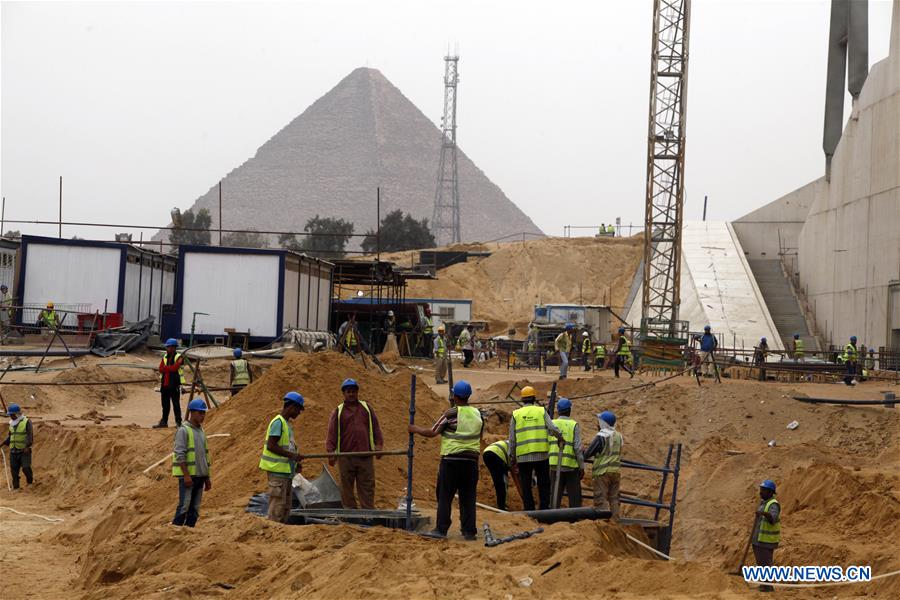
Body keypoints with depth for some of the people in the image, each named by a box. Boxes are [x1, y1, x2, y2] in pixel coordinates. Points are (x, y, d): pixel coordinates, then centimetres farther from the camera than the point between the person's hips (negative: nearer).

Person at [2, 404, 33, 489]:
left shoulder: (26, 422, -8)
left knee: (26, 468, -11)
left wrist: (28, 446, -23)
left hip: (24, 450, -6)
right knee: (14, 470, 5)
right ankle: (16, 487, 13)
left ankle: (30, 481, 15)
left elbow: (30, 435, -14)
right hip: (13, 451, 6)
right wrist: (5, 443, 6)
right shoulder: (11, 423, 12)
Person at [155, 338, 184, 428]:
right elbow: (161, 369, 3)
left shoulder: (179, 358, -5)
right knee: (165, 404, 11)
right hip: (165, 384, 6)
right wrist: (170, 368, -13)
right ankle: (164, 421, 18)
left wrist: (165, 368, -7)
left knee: (176, 404, -3)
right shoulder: (165, 357, 14)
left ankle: (178, 422, 2)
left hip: (174, 385, -6)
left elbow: (175, 368, -19)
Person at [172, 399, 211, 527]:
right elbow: (180, 454, -15)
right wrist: (186, 475, -20)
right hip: (187, 475, -8)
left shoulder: (201, 431, 16)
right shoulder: (183, 430, -8)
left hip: (200, 476, 8)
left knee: (195, 509, 6)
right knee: (184, 506, -11)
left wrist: (207, 477, 18)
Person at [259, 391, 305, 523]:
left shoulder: (286, 423, 18)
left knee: (286, 507, 13)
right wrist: (292, 455, -21)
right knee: (277, 506, -9)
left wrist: (295, 463, 12)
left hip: (286, 471, 10)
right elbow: (271, 446, -20)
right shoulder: (278, 422, -12)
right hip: (277, 470, -10)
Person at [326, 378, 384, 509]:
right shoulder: (338, 412, 8)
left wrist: (379, 444, 0)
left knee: (367, 488, -1)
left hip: (365, 457, 1)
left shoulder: (366, 408, 14)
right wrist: (330, 452, -9)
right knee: (347, 489, 1)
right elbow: (331, 433, 3)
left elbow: (375, 427, 13)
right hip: (345, 458, -1)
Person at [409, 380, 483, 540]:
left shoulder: (451, 414, -9)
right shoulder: (478, 414, 6)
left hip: (451, 459, -4)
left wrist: (415, 429, 7)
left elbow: (432, 432, -8)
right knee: (468, 497, 8)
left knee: (445, 496, 3)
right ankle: (469, 531, 6)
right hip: (471, 460, 4)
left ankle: (441, 529, 0)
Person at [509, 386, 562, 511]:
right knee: (543, 484, 8)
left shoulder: (516, 414, 6)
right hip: (542, 454, 0)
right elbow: (553, 429, -7)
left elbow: (512, 439, 5)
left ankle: (529, 510, 3)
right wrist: (562, 438, 7)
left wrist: (512, 458, 11)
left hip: (523, 456, 0)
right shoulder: (541, 411, 5)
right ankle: (544, 509, 3)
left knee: (526, 486, 6)